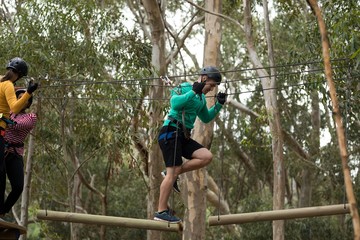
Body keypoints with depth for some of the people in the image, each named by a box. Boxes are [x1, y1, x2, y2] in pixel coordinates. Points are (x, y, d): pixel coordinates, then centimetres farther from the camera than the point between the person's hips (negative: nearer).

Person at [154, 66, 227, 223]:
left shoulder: (201, 98, 18)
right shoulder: (184, 88, -7)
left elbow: (206, 118, 29)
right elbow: (175, 103, -26)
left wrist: (218, 105, 16)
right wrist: (194, 92, -28)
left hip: (183, 136, 8)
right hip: (171, 132, -8)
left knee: (207, 157, -10)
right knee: (172, 172, -13)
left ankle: (172, 174, -1)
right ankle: (161, 212, -11)